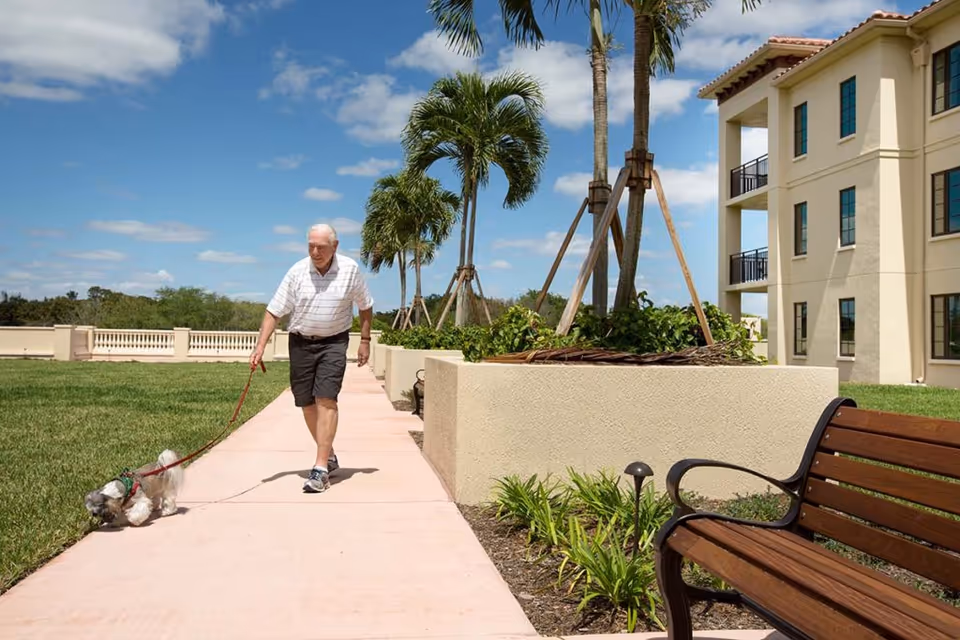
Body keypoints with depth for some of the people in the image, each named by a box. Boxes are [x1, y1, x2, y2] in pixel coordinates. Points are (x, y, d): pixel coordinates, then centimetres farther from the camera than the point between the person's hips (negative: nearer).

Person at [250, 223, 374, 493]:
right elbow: (274, 311, -4)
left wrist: (365, 341, 4)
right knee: (307, 403, 7)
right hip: (301, 342, 2)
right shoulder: (297, 271, -6)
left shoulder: (350, 269, -6)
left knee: (326, 400, -14)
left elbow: (365, 306, 7)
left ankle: (321, 468, -13)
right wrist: (260, 346, -12)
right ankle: (329, 456, 27)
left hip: (333, 342, -2)